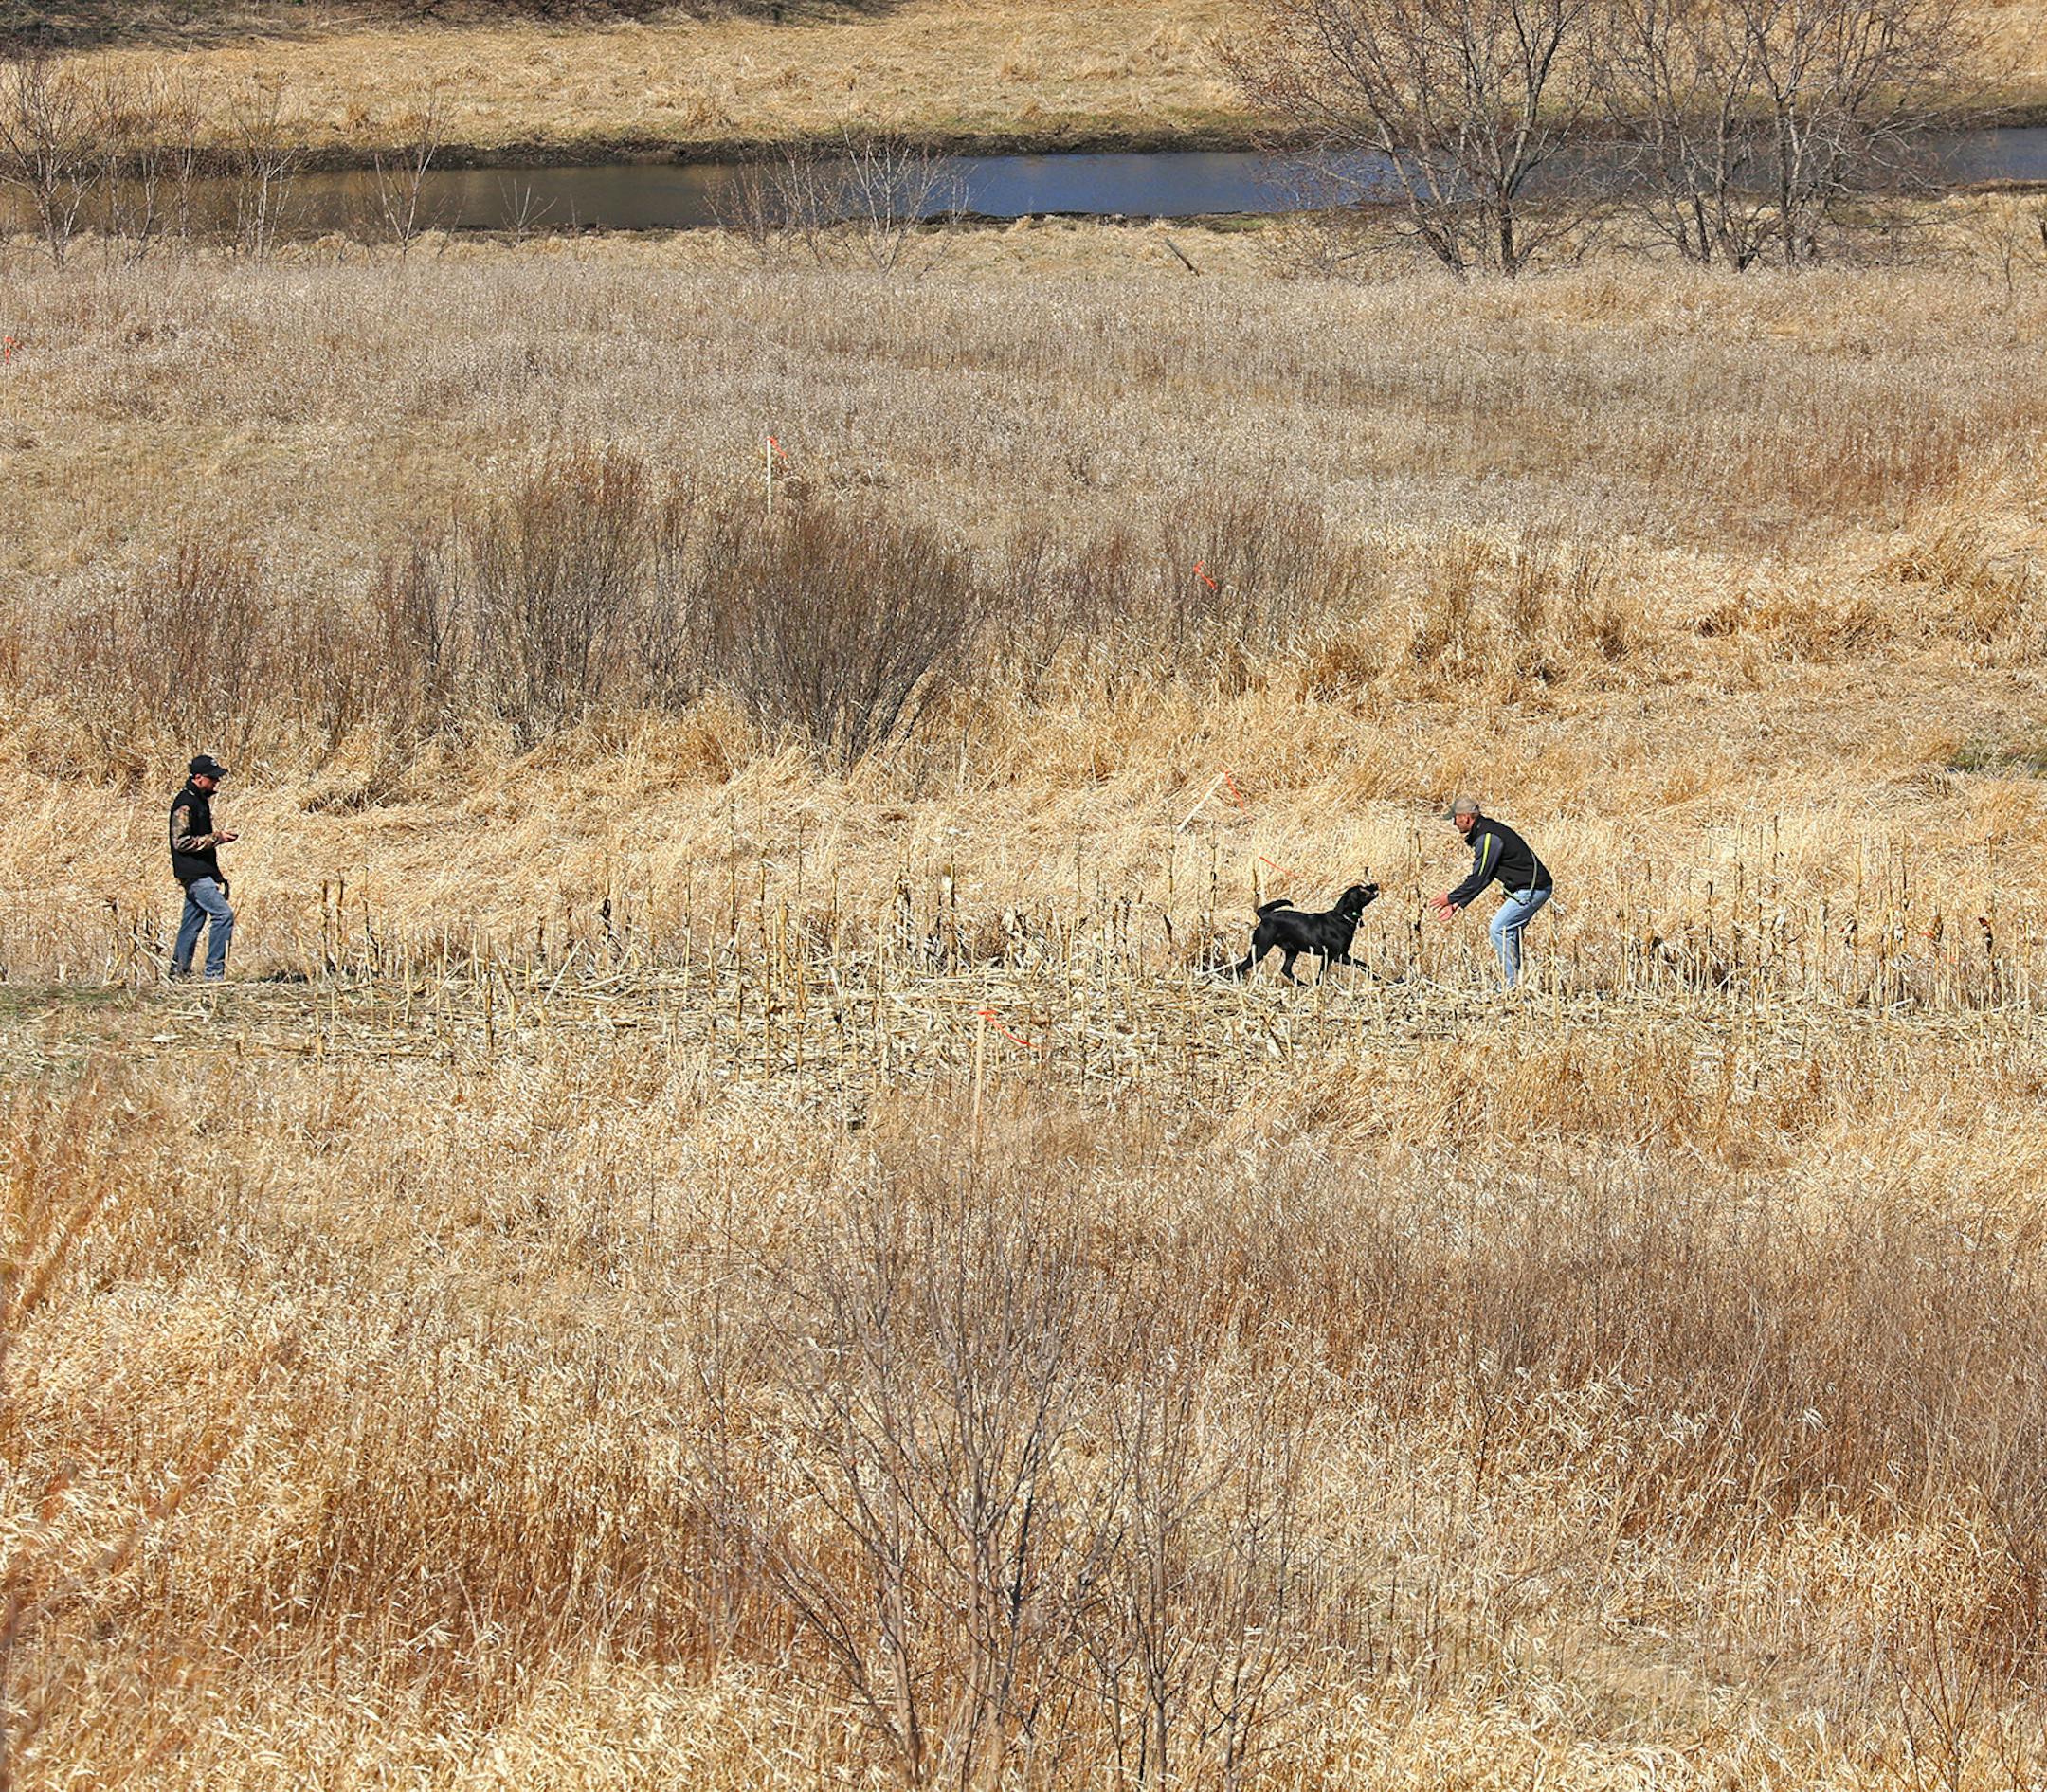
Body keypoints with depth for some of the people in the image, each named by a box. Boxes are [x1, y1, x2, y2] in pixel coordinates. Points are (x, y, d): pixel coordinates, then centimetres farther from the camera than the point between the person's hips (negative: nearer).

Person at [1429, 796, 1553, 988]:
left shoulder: (1488, 838, -19)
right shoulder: (1485, 833, 15)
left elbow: (1479, 878, -17)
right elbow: (1479, 876, 20)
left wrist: (1452, 898, -5)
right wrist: (1458, 903, 16)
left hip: (1532, 889, -10)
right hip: (1528, 888, 10)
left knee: (1499, 929, -9)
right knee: (1509, 931, 14)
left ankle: (1514, 983, -9)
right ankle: (1516, 981, 15)